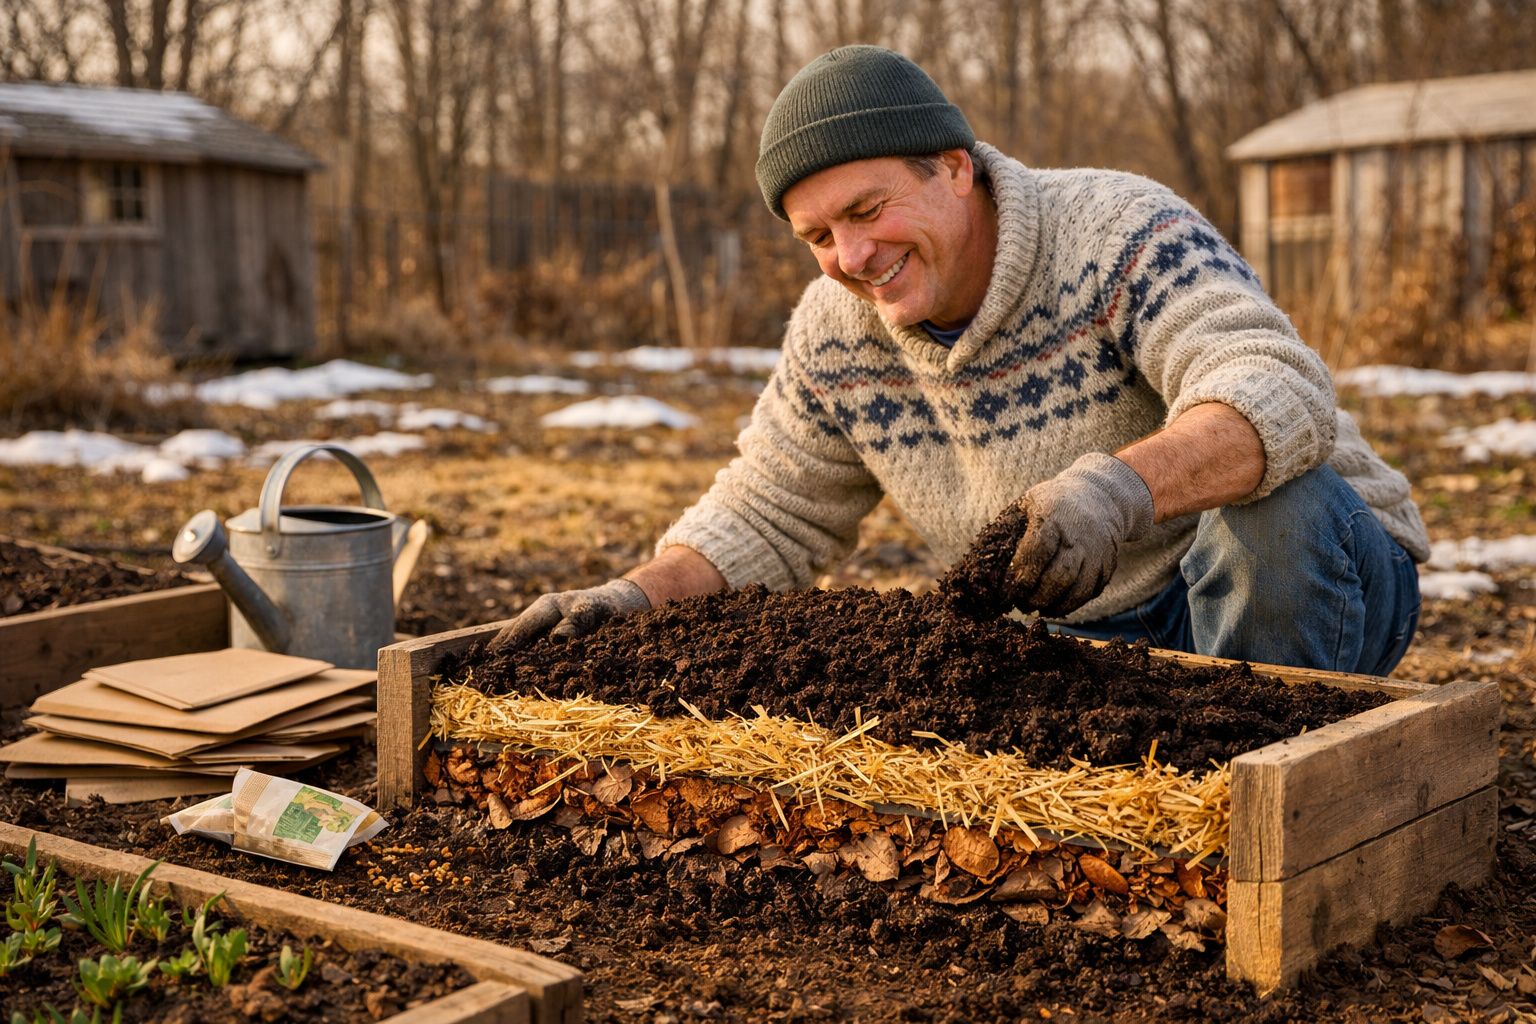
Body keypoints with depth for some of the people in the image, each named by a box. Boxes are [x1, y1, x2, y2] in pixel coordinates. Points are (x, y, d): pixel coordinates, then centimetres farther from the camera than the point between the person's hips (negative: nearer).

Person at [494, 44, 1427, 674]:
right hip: (1099, 637, 5)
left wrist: (1120, 486, -56)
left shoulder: (1121, 235, -21)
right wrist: (634, 595, -12)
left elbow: (1277, 394, -37)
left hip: (1324, 575, -4)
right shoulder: (836, 333, -3)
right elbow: (766, 515, 6)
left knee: (1267, 509, -37)